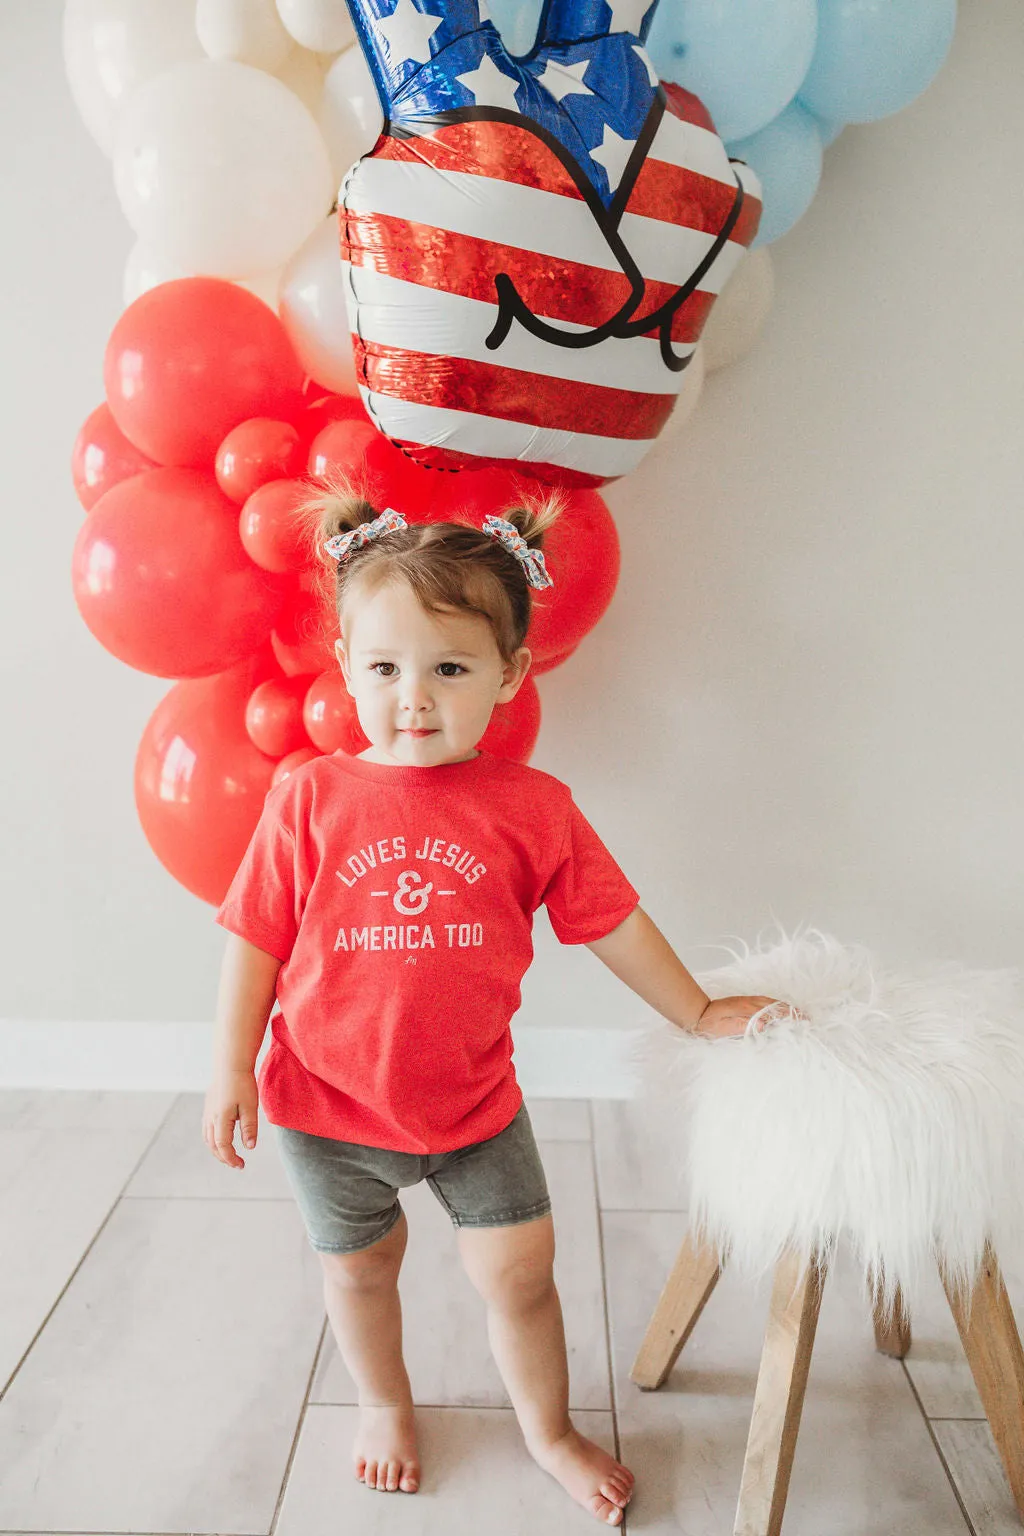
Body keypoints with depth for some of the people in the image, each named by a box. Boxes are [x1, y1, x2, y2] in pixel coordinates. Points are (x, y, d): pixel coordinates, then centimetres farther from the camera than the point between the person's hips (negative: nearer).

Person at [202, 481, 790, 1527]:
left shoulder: (534, 808, -12)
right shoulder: (310, 798, -15)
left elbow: (610, 921, -2)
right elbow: (256, 939, -8)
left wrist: (699, 1014, 4)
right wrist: (232, 1067, -8)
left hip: (474, 1101, 0)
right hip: (329, 1100, 0)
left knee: (519, 1274, 11)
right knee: (358, 1269, 21)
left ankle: (549, 1432, 41)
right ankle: (384, 1403, 52)